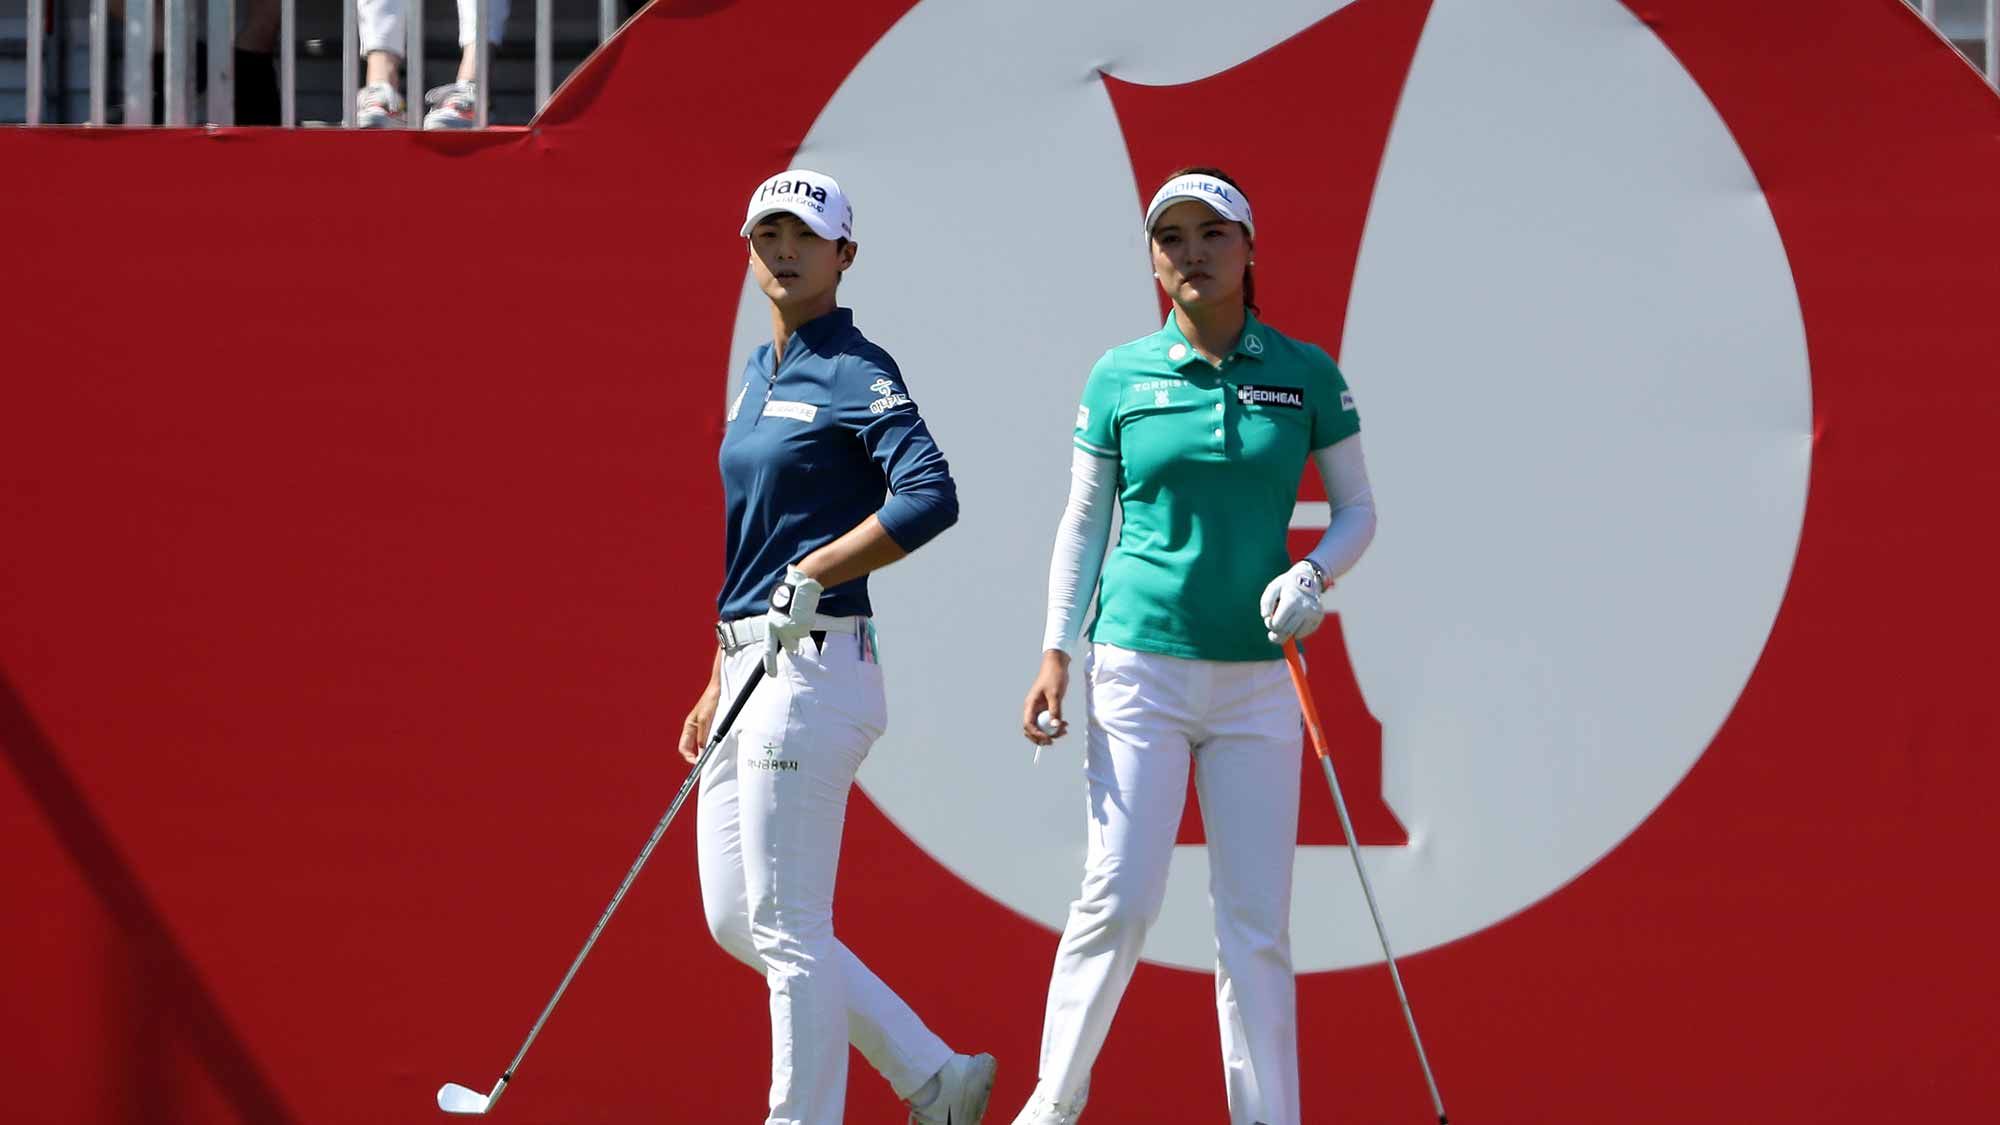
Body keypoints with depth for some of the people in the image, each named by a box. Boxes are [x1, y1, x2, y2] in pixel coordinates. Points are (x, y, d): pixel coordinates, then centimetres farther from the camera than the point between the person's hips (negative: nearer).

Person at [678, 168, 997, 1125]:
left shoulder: (856, 373, -9)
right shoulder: (759, 373, 17)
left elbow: (931, 497, -24)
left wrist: (813, 575, -21)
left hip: (813, 671, -10)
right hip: (753, 666, 10)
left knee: (784, 927, -7)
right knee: (734, 920, 10)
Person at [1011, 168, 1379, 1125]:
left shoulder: (1305, 373, 3)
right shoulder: (1121, 377, 3)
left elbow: (1358, 509, 8)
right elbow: (1082, 522, 9)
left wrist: (1311, 574, -12)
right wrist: (1056, 654, 2)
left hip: (1257, 677, 1)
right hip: (1139, 663, -1)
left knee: (1256, 921, 0)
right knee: (1120, 897, -10)